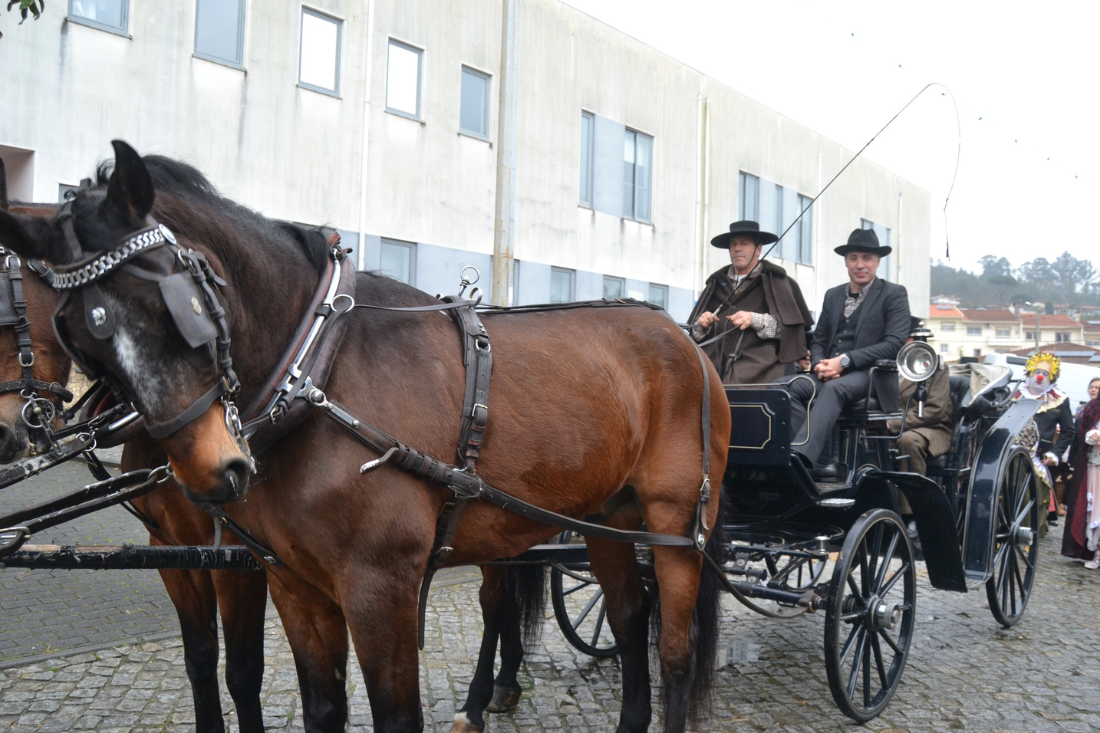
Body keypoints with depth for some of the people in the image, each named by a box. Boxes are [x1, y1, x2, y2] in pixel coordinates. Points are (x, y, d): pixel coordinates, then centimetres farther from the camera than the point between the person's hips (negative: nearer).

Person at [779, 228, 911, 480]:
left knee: (833, 388, -39)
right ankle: (819, 461, -33)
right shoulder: (833, 295, 22)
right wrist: (820, 364, -4)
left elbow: (895, 344, -7)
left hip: (868, 374, -5)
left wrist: (844, 361, -16)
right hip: (828, 374, 5)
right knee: (784, 385, -25)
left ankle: (800, 457, -53)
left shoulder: (894, 294, 6)